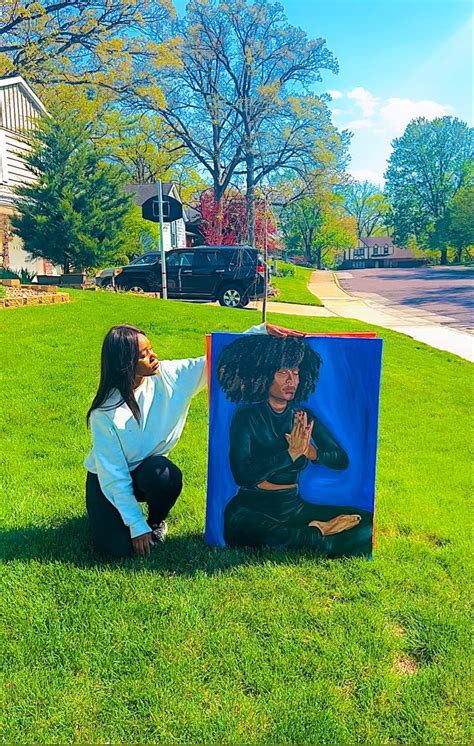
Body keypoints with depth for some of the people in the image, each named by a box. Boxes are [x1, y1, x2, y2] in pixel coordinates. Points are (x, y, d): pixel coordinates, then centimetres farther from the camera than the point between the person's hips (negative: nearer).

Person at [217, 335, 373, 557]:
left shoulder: (304, 417, 7)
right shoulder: (246, 417, -6)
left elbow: (341, 459, 7)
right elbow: (243, 475, -18)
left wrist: (312, 452, -14)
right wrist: (291, 453, -19)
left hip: (295, 506, 4)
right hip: (254, 507, -3)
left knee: (367, 523, -11)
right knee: (238, 521, -41)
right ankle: (318, 536, -23)